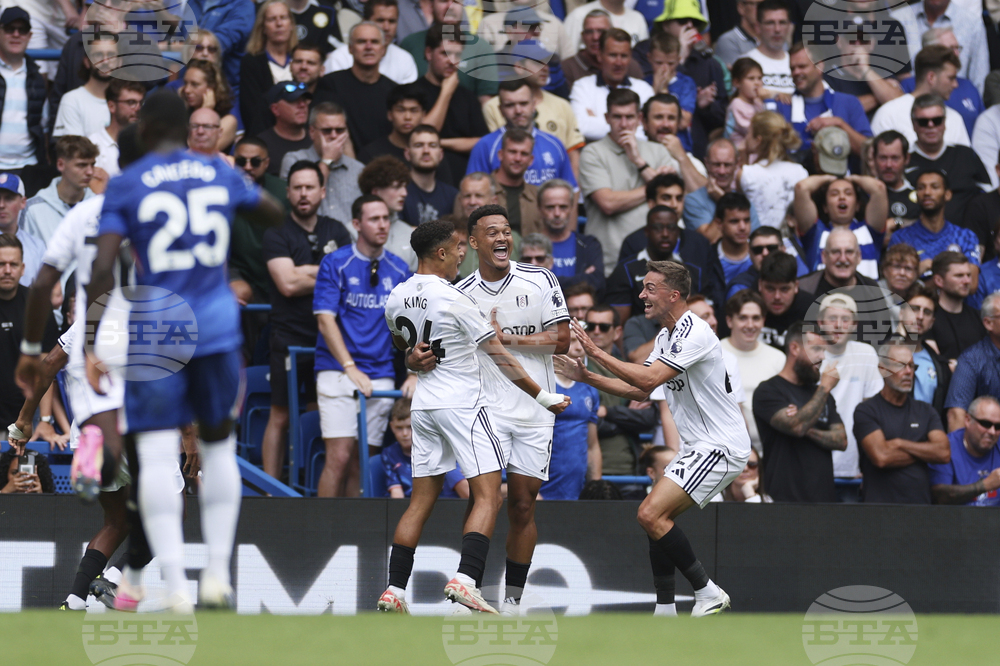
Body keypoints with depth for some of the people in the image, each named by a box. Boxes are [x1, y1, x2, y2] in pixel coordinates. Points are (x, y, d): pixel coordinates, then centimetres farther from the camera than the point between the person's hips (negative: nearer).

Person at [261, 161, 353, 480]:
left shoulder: (337, 232, 13)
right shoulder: (276, 235, 0)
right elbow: (288, 284, -13)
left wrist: (307, 273, -8)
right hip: (290, 338, -3)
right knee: (281, 419, -1)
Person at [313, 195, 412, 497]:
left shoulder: (399, 270, 10)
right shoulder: (335, 264, -2)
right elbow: (325, 320, -8)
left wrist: (415, 375, -2)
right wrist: (351, 368, -18)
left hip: (380, 375, 4)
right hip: (338, 371, -4)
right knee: (339, 456, -14)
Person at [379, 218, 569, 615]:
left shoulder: (397, 299, 5)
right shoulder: (455, 299, -15)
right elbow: (500, 357, -11)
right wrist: (541, 396, -4)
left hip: (423, 404, 7)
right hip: (463, 403, -7)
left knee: (421, 501, 11)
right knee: (488, 496, -7)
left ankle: (394, 590, 6)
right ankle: (465, 580, -23)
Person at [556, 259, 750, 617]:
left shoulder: (694, 333, -18)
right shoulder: (666, 337, 14)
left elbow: (649, 378, -26)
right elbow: (638, 389, 21)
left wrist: (598, 352, -19)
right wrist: (587, 377, 12)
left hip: (720, 447, -10)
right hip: (699, 447, 10)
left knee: (651, 514, -18)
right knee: (656, 519, 6)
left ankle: (707, 592, -11)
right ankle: (665, 611, 7)